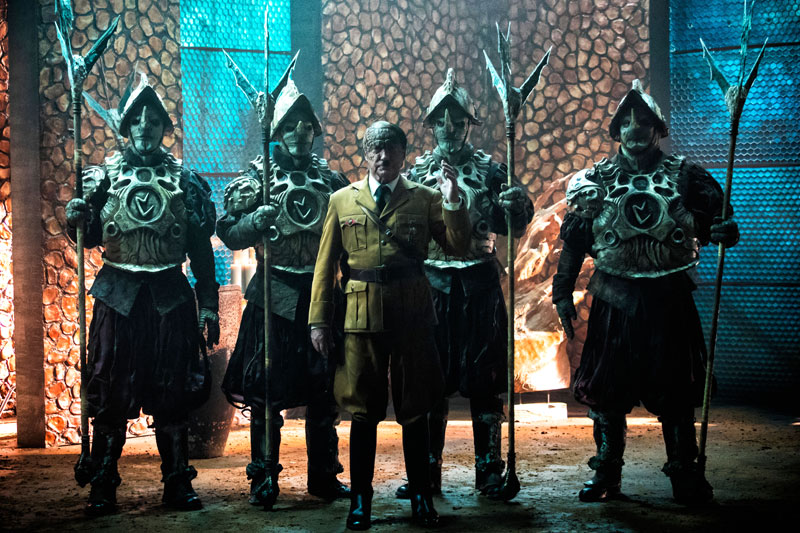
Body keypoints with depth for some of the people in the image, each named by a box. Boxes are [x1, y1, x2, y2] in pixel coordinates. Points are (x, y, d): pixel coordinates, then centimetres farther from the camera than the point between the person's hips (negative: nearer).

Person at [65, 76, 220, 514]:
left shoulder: (185, 180, 5)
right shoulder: (104, 176, 4)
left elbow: (201, 249, 5)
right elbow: (92, 237, 5)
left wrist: (209, 305, 2)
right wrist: (78, 218, -17)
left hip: (170, 296, 0)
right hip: (117, 295, 0)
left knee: (171, 394, 5)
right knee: (110, 393, 2)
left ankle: (177, 484, 16)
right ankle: (103, 487, 11)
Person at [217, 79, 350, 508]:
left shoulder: (330, 177, 10)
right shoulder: (258, 177, -1)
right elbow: (230, 234, -5)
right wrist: (263, 214, -19)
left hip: (322, 295, 3)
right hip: (275, 296, -3)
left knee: (324, 391, 9)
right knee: (266, 391, 1)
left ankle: (324, 476, 20)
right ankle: (264, 479, 12)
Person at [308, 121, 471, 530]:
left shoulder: (425, 198, 6)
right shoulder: (342, 200, 8)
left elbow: (458, 248, 0)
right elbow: (325, 264, 8)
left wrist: (453, 203, -13)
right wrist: (319, 320, 3)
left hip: (412, 315, 0)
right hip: (362, 315, 0)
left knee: (414, 410, 7)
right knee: (362, 410, 6)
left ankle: (420, 496, 20)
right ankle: (360, 500, 17)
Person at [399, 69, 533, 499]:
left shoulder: (489, 169, 4)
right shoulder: (417, 171, 8)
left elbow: (514, 225, 1)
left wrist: (517, 207, -19)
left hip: (479, 284, -1)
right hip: (431, 282, 1)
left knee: (484, 379, 2)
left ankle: (489, 470, 11)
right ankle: (427, 471, 12)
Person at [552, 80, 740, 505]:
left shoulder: (683, 175, 4)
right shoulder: (596, 180, 5)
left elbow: (713, 212, 5)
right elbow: (573, 239, 6)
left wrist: (721, 230, -19)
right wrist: (562, 292, 1)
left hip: (669, 296, 0)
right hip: (615, 298, 1)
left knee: (676, 388, 5)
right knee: (607, 386, 4)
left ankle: (685, 474, 17)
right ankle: (606, 474, 17)